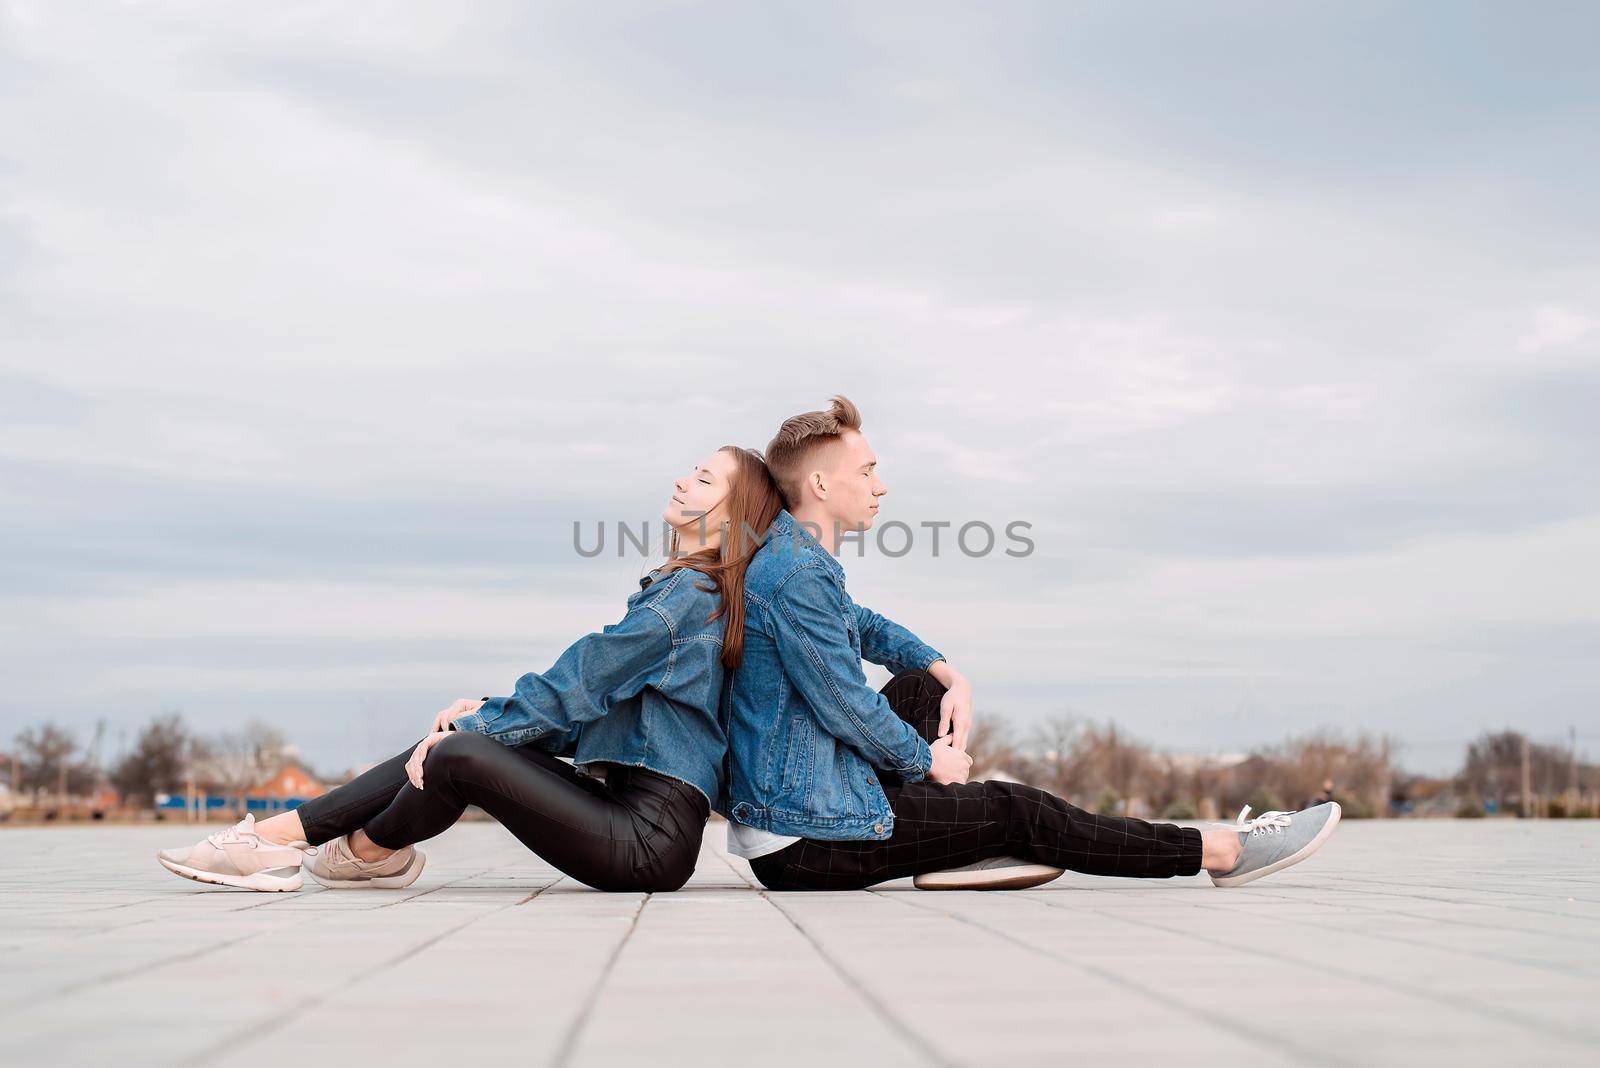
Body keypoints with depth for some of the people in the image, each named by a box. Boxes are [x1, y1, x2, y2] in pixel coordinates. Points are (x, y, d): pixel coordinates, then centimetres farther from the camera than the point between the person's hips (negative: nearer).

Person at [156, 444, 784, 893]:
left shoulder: (689, 594, -10)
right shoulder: (683, 589, 21)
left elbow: (573, 688, -12)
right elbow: (590, 707, 20)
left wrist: (475, 727, -4)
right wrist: (491, 715, 9)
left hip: (651, 839, -10)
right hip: (622, 798, 10)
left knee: (460, 754, -21)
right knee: (457, 738, 4)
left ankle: (368, 851, 8)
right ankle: (272, 838, 1)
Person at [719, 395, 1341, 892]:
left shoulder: (793, 559, 13)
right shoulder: (799, 576, -20)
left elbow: (864, 628, 27)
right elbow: (846, 710, -20)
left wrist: (950, 676, 10)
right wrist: (925, 761, -2)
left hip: (780, 802, 10)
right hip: (805, 840, -10)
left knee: (919, 686, 17)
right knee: (1011, 810, -4)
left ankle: (951, 850, 4)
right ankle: (1221, 851, 4)